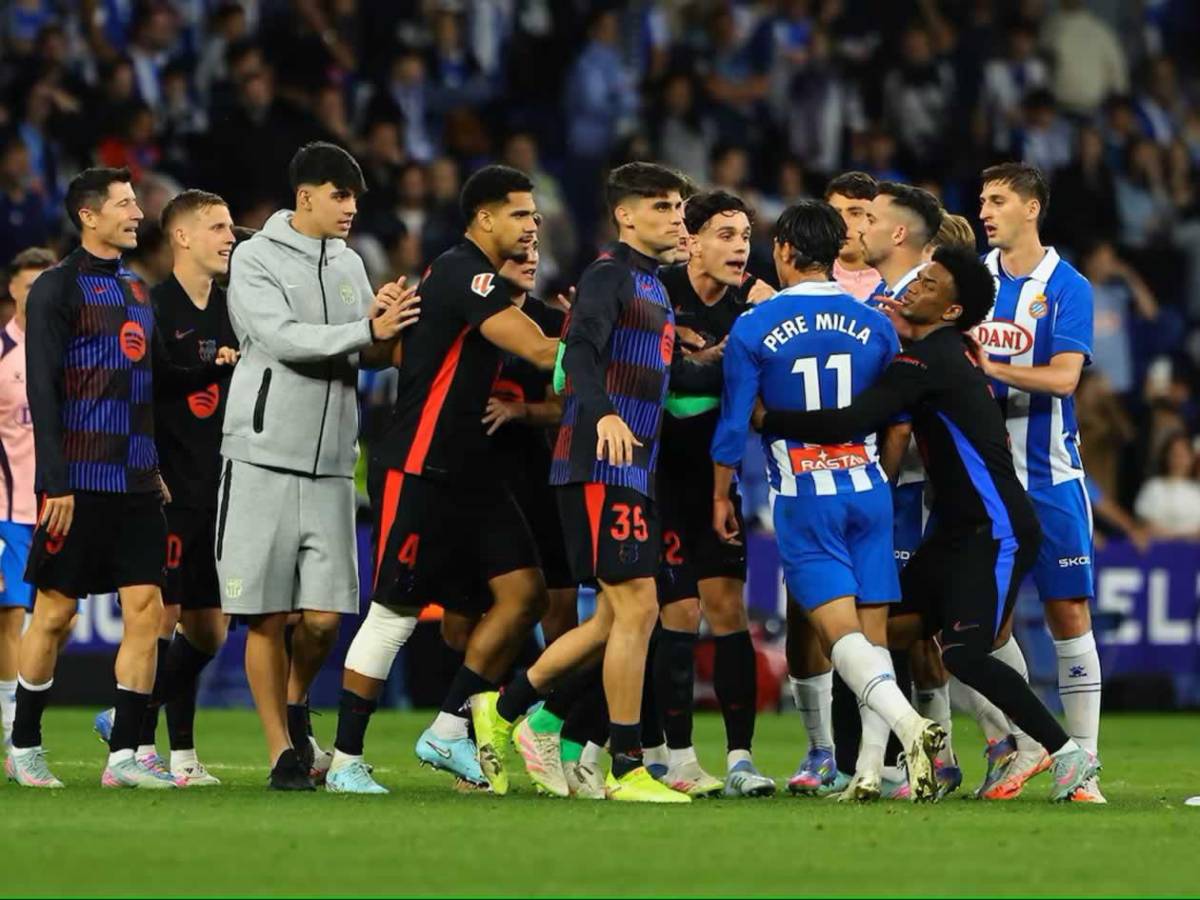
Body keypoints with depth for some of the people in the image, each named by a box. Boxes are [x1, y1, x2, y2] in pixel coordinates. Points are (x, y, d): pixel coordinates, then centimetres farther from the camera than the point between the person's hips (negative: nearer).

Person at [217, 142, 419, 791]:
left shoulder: (348, 264, 14)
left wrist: (386, 322, -10)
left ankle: (294, 704, 25)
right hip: (264, 457, -4)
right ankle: (282, 750, 6)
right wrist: (367, 331, -20)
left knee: (324, 615, -2)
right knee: (268, 617, -2)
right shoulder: (256, 259, -3)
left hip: (330, 464, 4)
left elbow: (377, 354, 11)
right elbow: (283, 338, -16)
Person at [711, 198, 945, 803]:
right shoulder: (875, 325, 5)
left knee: (840, 629, -9)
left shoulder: (752, 328, -4)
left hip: (803, 499, -3)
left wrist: (721, 497, 10)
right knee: (872, 629, 5)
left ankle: (908, 724, -31)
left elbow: (734, 423, -2)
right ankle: (869, 768, 0)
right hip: (869, 491, 3)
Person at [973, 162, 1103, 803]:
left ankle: (1081, 762, 2)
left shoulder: (1066, 287, -4)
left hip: (1049, 474, -4)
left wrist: (992, 367, -26)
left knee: (1068, 612, -3)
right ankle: (1021, 742, 10)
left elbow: (1063, 376, -15)